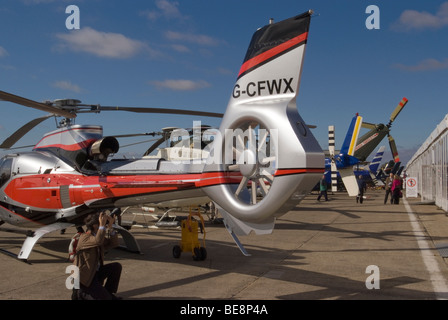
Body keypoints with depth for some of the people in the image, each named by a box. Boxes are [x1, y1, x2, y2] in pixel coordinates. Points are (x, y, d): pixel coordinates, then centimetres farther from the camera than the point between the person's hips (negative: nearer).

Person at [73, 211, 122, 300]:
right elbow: (98, 241, -41)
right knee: (106, 298, -15)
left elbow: (114, 244, 3)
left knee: (117, 266, -2)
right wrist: (102, 225, -33)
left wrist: (110, 227, -7)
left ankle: (108, 292, 10)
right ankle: (81, 293, 6)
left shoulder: (97, 235, 8)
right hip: (84, 276, -9)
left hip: (96, 272, 9)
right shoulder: (84, 237, -20)